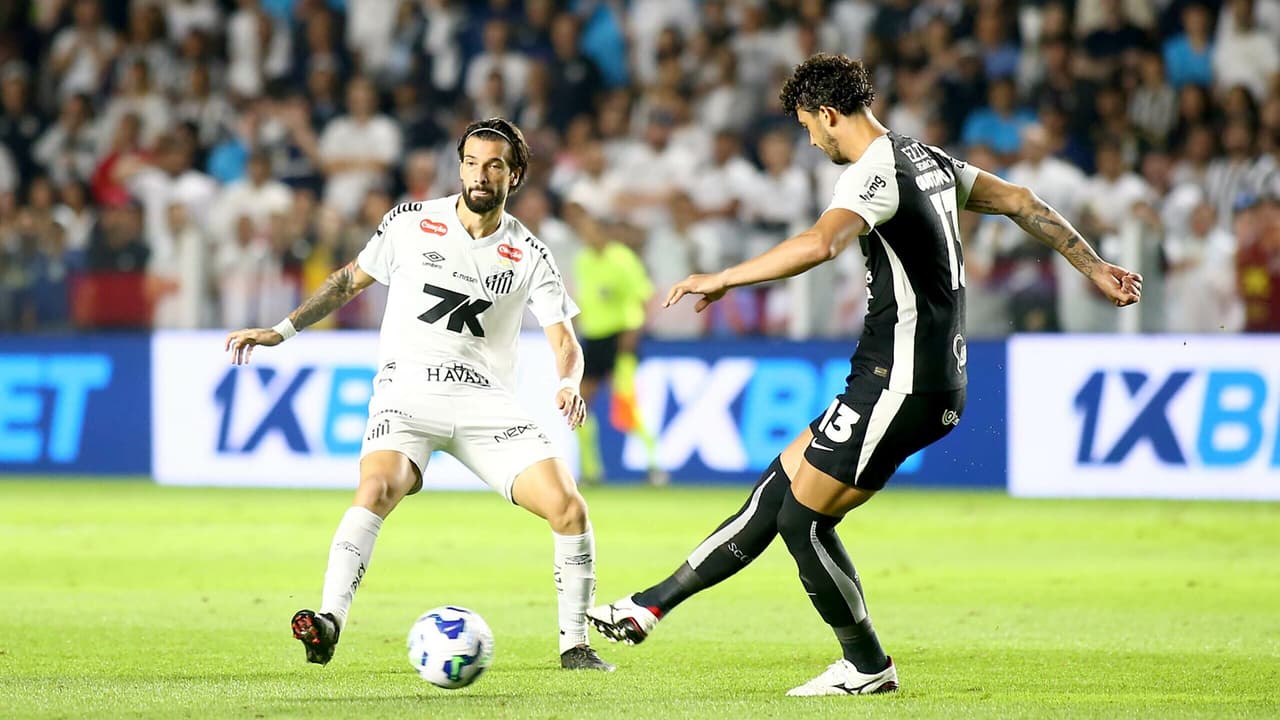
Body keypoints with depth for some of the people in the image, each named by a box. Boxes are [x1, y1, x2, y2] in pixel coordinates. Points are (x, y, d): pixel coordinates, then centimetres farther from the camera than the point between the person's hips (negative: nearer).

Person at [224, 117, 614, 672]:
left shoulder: (528, 256, 4)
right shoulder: (410, 223, 4)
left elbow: (563, 340, 0)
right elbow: (351, 279, 17)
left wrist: (569, 384, -22)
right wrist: (281, 330, 12)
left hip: (486, 404, 2)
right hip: (407, 392, -2)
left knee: (568, 508, -13)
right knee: (379, 486, -33)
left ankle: (574, 647, 2)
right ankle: (328, 622, -39)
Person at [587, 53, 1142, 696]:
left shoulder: (873, 173, -16)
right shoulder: (927, 160, 14)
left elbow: (820, 243, -36)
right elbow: (1021, 202, 23)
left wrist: (723, 279, -30)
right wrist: (1095, 270, 32)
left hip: (898, 386, -10)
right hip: (934, 383, 10)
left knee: (803, 519, -1)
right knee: (777, 487, 11)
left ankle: (867, 666, 11)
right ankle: (650, 608, 15)